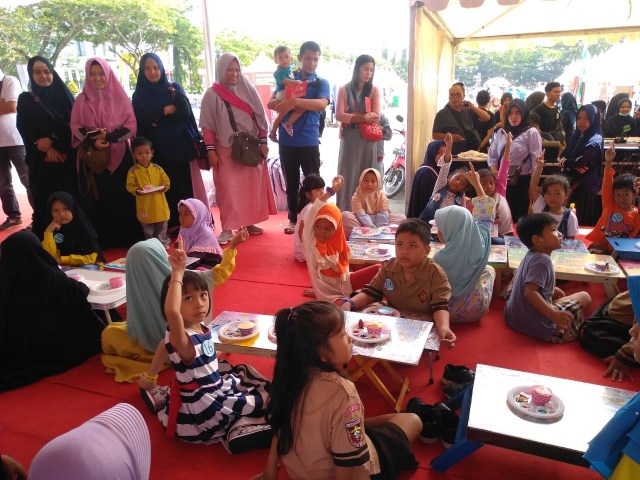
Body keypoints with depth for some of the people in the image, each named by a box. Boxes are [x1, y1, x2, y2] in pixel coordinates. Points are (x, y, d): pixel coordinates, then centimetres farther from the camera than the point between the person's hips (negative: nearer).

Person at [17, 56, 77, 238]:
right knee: (45, 203, -3)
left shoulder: (64, 96, 12)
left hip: (68, 160, 1)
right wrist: (46, 149, -11)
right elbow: (25, 130, 3)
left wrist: (52, 139, -11)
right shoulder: (25, 100, 9)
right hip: (42, 162, -1)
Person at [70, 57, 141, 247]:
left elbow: (131, 124, -1)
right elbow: (75, 126, 4)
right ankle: (101, 239, 11)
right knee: (97, 199, 2)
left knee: (122, 197, -1)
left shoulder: (120, 96, 5)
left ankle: (126, 237, 9)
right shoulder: (82, 99, 8)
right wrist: (92, 141, -14)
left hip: (120, 155, -1)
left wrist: (109, 137, -14)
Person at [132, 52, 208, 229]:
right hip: (159, 150, 0)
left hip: (182, 146, 0)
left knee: (188, 186, -1)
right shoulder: (139, 95, 8)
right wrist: (164, 111, -5)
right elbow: (141, 122, -4)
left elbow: (185, 113, -4)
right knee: (167, 188, -1)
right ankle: (170, 226, 7)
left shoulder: (174, 87, 10)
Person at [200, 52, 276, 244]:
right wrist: (210, 150, -8)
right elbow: (207, 125, -2)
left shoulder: (248, 89, 4)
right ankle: (228, 228, 1)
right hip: (226, 149, -3)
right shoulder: (212, 94, -2)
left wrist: (263, 142, 1)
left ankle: (249, 222, 19)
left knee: (252, 186, 7)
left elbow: (260, 117, 6)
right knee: (228, 188, -4)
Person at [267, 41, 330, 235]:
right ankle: (293, 219, 22)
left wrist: (295, 101, -25)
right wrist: (287, 104, -18)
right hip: (287, 140, 2)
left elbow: (321, 104, -16)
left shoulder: (321, 83, 4)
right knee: (291, 183, 10)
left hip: (309, 141, -2)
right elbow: (271, 103, 2)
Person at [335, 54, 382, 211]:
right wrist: (363, 117, -14)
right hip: (349, 138, 0)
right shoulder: (344, 90, 7)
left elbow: (376, 116, -3)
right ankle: (344, 214, 5)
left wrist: (353, 117, -14)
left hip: (368, 139, 1)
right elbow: (339, 115, -5)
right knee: (347, 176, 1)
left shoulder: (374, 90, 8)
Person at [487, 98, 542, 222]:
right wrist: (496, 175, -4)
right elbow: (492, 155, 10)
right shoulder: (501, 132, 11)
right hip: (502, 182, 4)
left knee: (519, 217, 3)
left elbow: (536, 161, -8)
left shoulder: (531, 133, -4)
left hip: (522, 182, -4)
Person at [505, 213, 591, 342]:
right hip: (536, 325, -9)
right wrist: (554, 315, -31)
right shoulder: (543, 260, -18)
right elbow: (530, 292, -29)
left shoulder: (531, 255, 9)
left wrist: (551, 290, 20)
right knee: (584, 297, 5)